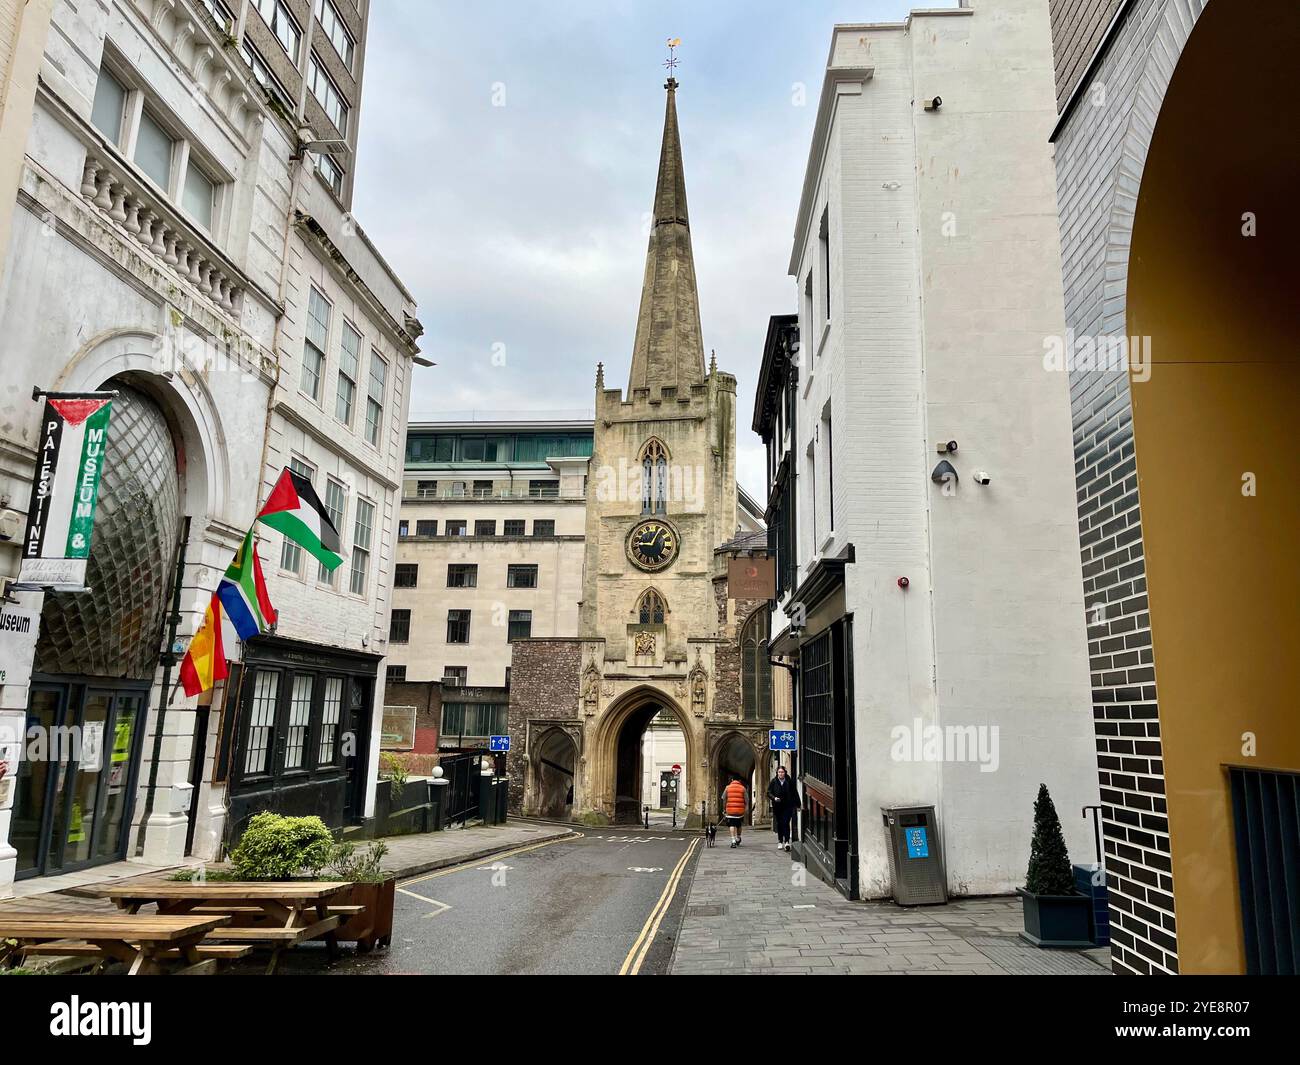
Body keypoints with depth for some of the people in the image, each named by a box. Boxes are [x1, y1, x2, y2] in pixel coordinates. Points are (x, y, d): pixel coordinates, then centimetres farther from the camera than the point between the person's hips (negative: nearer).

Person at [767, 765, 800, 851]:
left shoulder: (790, 781, -3)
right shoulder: (773, 782, -1)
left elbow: (795, 793, 3)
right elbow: (769, 793, 2)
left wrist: (797, 805, 2)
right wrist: (774, 798, -17)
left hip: (788, 806, -2)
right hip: (777, 807, 2)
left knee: (785, 823, -12)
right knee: (779, 824, 9)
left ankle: (786, 841, -10)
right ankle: (780, 842, 20)